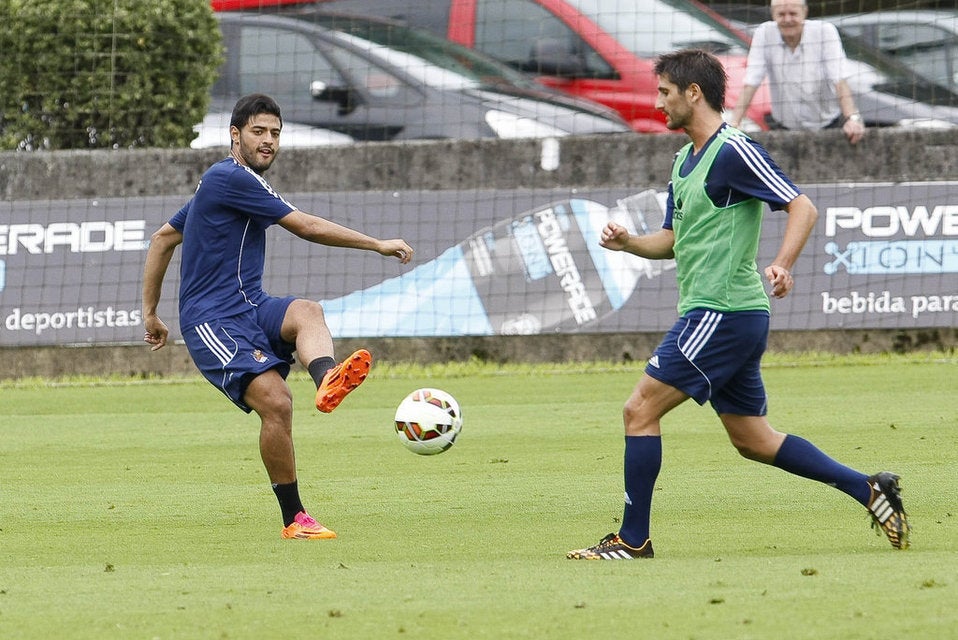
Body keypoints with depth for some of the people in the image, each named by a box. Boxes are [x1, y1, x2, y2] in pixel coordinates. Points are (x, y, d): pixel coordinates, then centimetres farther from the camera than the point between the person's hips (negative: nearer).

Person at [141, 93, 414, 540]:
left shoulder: (222, 182, 21)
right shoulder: (230, 178, -10)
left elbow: (163, 239, 29)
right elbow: (306, 227, -11)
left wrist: (150, 313, 31)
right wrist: (379, 245, -4)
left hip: (251, 310, 8)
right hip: (213, 322, -8)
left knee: (307, 311, -26)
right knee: (276, 401, -27)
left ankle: (326, 379, -60)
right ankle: (293, 519, -18)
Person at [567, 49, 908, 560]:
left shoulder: (734, 152, -13)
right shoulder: (684, 161, 17)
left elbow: (802, 206, -16)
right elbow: (673, 240, 24)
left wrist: (781, 265, -30)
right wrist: (627, 242, 5)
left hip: (722, 314, -10)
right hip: (713, 313, 10)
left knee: (640, 409, -8)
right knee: (753, 440, 12)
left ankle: (633, 540, -3)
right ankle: (868, 489, 14)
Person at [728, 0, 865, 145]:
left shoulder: (825, 31, -11)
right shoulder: (764, 34, -7)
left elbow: (839, 81, -18)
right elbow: (750, 84, -9)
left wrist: (852, 118, -31)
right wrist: (733, 123, -18)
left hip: (827, 126, -2)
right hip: (784, 129, 2)